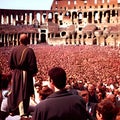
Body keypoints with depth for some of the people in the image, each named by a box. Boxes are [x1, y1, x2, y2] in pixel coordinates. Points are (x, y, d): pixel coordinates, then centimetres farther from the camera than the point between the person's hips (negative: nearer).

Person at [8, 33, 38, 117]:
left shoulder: (14, 49, -1)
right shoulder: (29, 50, -15)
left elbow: (10, 63, 4)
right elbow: (32, 64, -15)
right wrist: (34, 72, 2)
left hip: (16, 74, 4)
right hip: (26, 74, -4)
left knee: (15, 92, 16)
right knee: (24, 93, 4)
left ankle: (13, 110, 26)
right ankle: (22, 112, 7)